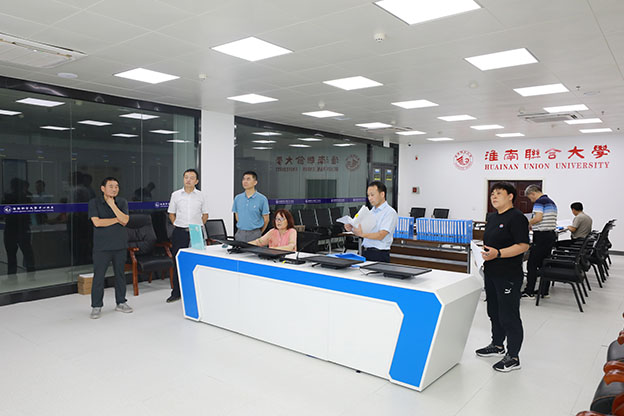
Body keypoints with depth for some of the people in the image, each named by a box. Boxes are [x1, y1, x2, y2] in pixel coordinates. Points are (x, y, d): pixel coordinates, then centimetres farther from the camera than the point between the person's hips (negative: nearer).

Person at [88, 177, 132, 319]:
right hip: (102, 246, -3)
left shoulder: (122, 202, 6)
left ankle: (121, 302, 23)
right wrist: (117, 220, -8)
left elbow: (124, 221, -8)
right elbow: (97, 222, -13)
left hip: (120, 245, 3)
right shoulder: (94, 202, -1)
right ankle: (96, 306, 12)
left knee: (120, 274, 10)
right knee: (98, 276, 0)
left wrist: (112, 205, -13)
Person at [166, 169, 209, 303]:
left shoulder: (200, 196, 5)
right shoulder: (176, 195, 5)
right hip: (179, 232, 0)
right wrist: (178, 226, 3)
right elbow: (171, 213, 13)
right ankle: (176, 293, 15)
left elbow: (205, 214, 13)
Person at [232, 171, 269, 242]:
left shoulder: (262, 199, -5)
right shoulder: (237, 198, 7)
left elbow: (266, 219, 1)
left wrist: (259, 233, 7)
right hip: (240, 234, 4)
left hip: (254, 234, -3)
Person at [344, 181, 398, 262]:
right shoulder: (371, 211, 16)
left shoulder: (390, 212, -6)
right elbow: (361, 231, 16)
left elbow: (380, 236, -16)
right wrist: (352, 229, -4)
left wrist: (362, 234, -27)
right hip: (365, 253, 6)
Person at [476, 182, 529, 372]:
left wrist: (497, 253, -28)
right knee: (494, 312, 20)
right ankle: (497, 345, 36)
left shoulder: (516, 218, -13)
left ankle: (513, 357, 9)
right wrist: (482, 253, 6)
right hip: (491, 273, 9)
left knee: (509, 316, -1)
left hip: (508, 276, -9)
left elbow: (523, 246, -20)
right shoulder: (492, 218, 14)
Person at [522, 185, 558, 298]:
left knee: (532, 264, -3)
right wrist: (532, 225, 19)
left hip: (541, 236, -9)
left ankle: (529, 291, 0)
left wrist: (527, 224, -7)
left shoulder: (539, 201, -11)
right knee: (544, 263, 13)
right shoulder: (551, 202, 19)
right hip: (551, 234, 9)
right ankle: (544, 291, 17)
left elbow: (538, 217, -23)